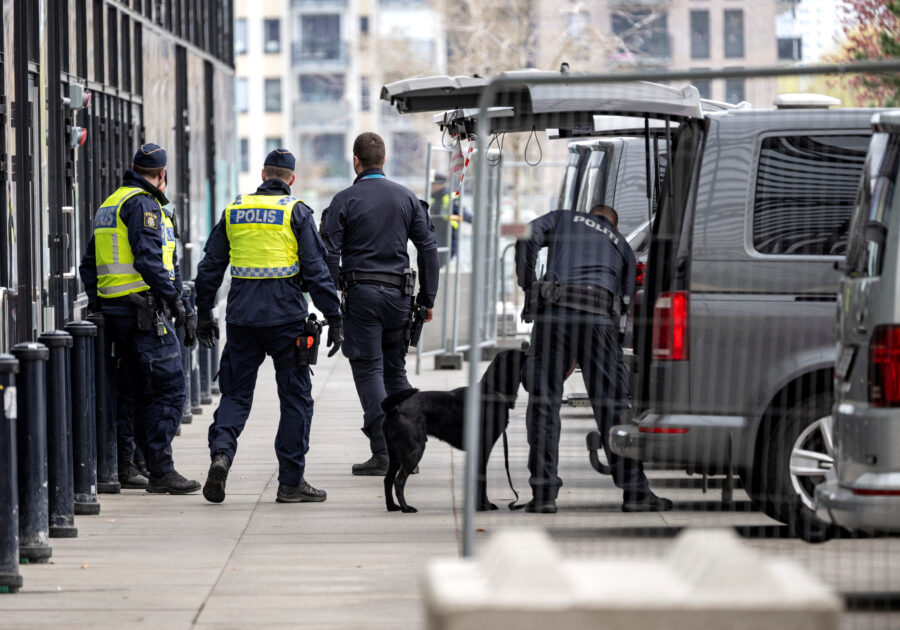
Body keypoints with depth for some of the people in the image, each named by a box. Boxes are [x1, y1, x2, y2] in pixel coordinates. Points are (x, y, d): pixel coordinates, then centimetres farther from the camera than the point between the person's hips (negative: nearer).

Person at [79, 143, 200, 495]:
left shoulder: (109, 205, 20)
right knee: (169, 388, -9)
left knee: (140, 391, 13)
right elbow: (148, 258, -20)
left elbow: (89, 264, 22)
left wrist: (95, 301, 24)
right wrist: (175, 300, -18)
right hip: (144, 309, -10)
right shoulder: (143, 203, -10)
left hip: (114, 308, 10)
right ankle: (161, 471, -14)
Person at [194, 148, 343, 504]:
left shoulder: (234, 211, 10)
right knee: (296, 397, 5)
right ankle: (291, 481, 4)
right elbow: (316, 270, -6)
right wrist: (334, 319, -3)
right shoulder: (295, 212, -2)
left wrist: (204, 314, 22)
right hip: (286, 315, -3)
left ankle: (221, 451, -14)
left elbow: (210, 267, 13)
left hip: (241, 317, 3)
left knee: (235, 392, 11)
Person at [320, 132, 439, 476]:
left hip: (361, 293, -4)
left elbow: (329, 254, -9)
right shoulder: (407, 198, 7)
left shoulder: (344, 200, -3)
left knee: (369, 370, -1)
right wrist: (427, 299, 11)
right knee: (395, 369, 14)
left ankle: (382, 453, -9)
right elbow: (428, 248, 6)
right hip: (398, 293, 4)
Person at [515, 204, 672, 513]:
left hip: (554, 311, -1)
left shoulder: (563, 218, 26)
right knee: (611, 405, 4)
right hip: (599, 317, 1)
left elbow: (528, 238, 6)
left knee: (544, 403, 3)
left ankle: (543, 493, -1)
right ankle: (634, 491, 3)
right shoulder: (622, 246, 29)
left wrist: (528, 287, 11)